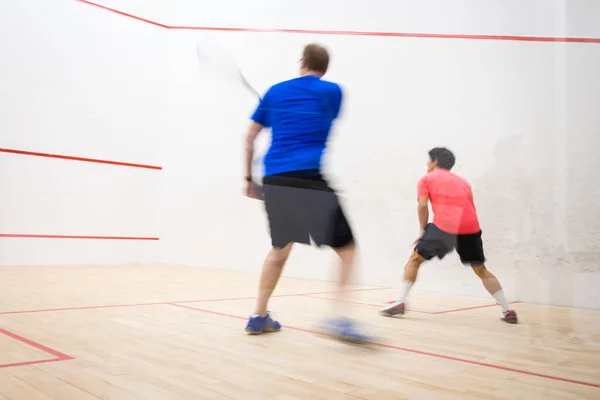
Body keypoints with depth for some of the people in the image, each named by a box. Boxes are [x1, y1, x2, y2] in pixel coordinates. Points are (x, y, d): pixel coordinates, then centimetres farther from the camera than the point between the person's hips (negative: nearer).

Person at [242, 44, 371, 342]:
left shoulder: (275, 91, 17)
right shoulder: (332, 91, 9)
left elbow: (250, 136, 16)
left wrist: (249, 178, 22)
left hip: (273, 180, 5)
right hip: (310, 179, -4)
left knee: (280, 248, 24)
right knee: (347, 249, 4)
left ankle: (259, 317, 24)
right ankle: (341, 320, -14)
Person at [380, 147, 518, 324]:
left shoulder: (427, 179, 17)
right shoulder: (463, 181, 31)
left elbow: (423, 206, 3)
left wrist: (423, 231, 12)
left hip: (445, 226, -4)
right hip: (471, 227, 5)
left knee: (415, 259, 11)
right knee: (481, 270, 21)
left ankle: (400, 303, 4)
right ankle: (508, 311, 19)